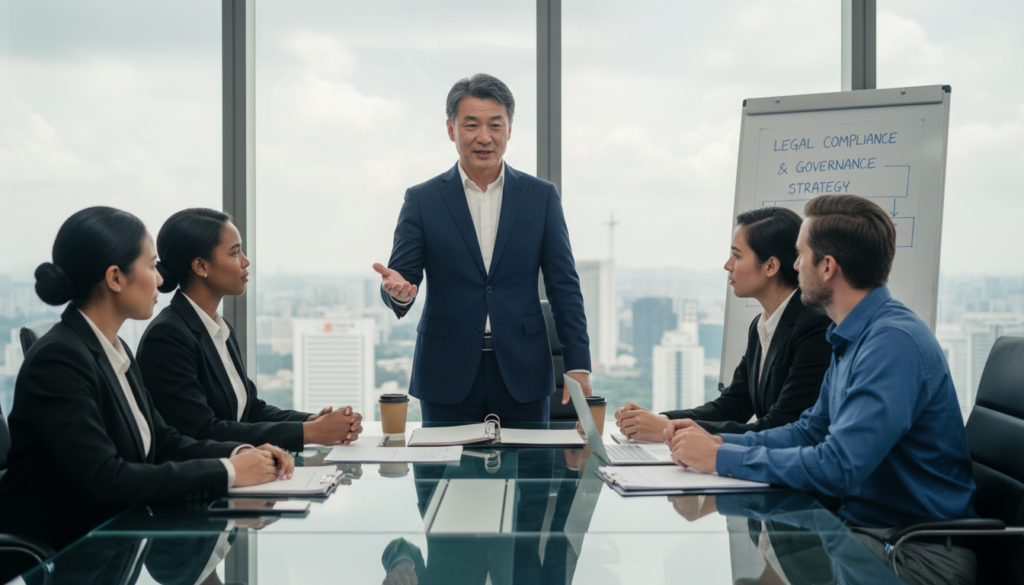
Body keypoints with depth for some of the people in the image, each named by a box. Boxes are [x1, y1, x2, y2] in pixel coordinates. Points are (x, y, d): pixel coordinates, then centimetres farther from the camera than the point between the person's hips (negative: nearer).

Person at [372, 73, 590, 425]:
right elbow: (403, 275, 0)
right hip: (447, 380, -1)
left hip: (523, 376, 1)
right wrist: (398, 291, -25)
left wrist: (578, 366, -2)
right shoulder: (422, 200, 4)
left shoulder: (542, 196, 6)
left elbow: (564, 287, 5)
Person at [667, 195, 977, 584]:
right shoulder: (850, 338, 10)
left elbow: (838, 467, -29)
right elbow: (811, 431, 18)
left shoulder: (894, 342, -23)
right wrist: (718, 442, 4)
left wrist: (722, 458, -19)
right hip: (859, 520, 8)